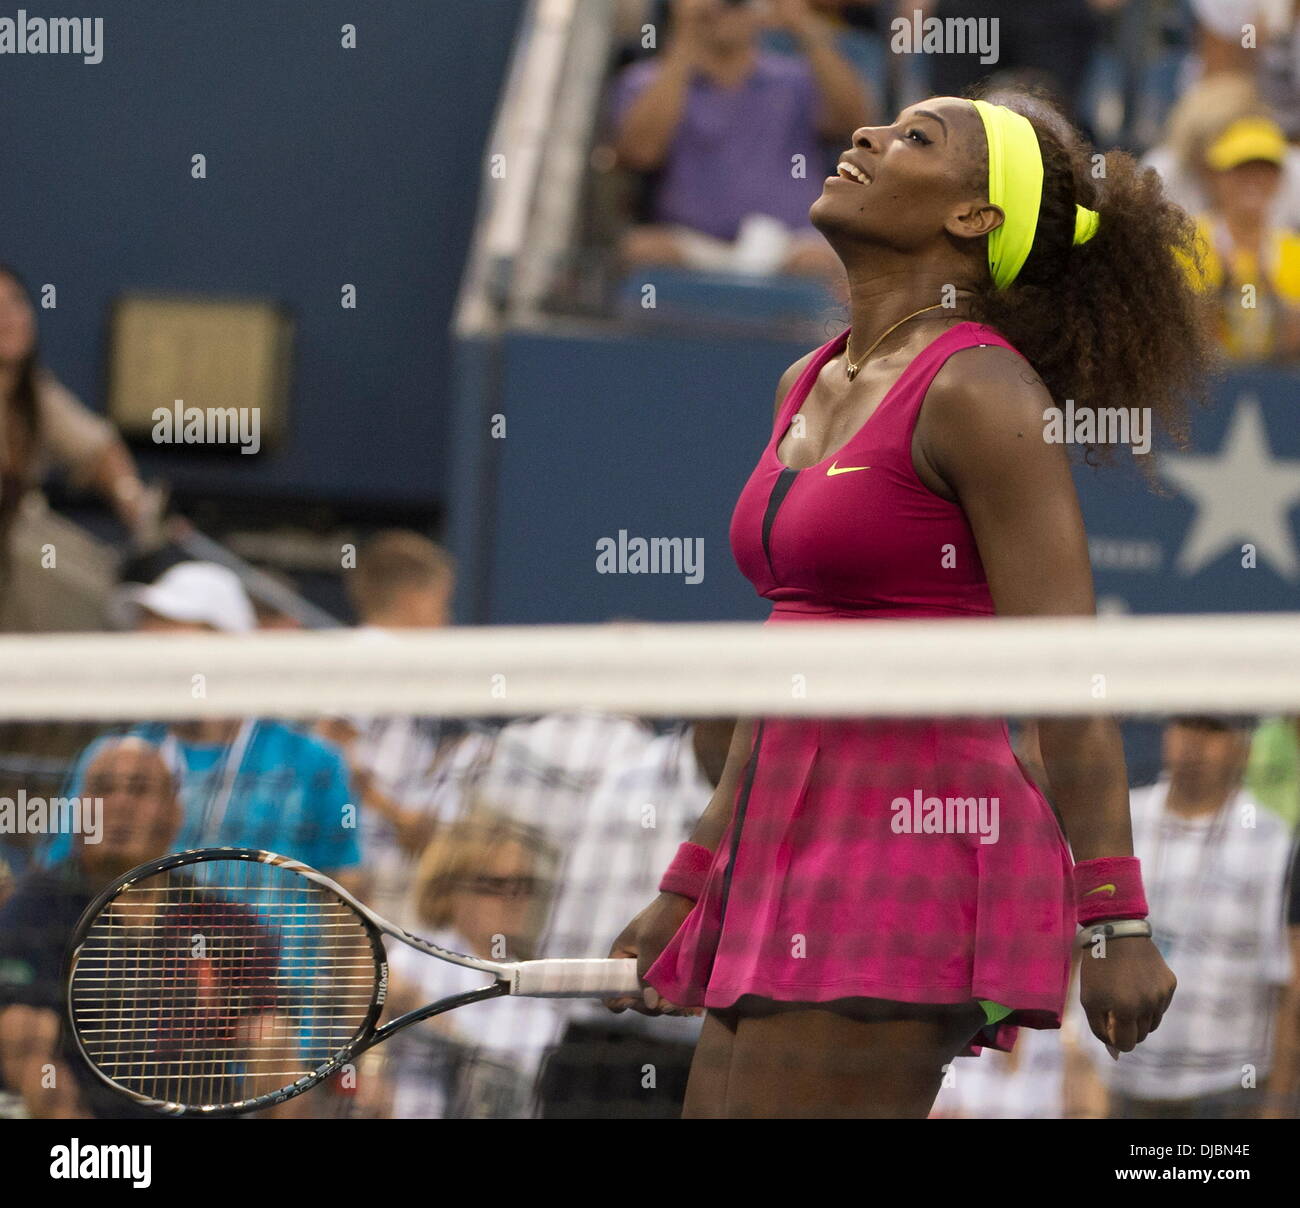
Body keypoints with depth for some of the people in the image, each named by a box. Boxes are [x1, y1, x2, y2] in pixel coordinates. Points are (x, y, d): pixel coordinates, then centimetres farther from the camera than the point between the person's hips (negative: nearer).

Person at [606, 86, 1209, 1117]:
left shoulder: (981, 393, -10)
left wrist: (1118, 925, -17)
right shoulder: (808, 386, 16)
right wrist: (687, 893, 22)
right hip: (787, 858, 9)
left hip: (913, 869, -9)